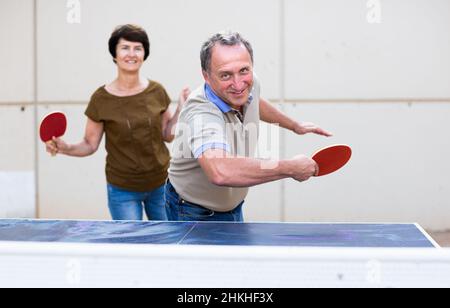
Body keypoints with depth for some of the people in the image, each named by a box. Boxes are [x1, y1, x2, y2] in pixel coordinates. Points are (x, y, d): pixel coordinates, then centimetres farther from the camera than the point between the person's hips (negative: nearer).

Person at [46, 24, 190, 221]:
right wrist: (65, 148, -20)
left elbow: (168, 135, 6)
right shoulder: (101, 98, -10)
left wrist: (181, 109, -7)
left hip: (161, 184, 3)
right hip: (123, 190, -3)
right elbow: (90, 145, -3)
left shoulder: (156, 91, -3)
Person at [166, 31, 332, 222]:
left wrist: (295, 126, 22)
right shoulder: (202, 115, -38)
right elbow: (221, 172, -56)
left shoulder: (251, 85, -12)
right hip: (196, 216, -7)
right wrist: (291, 168, -45)